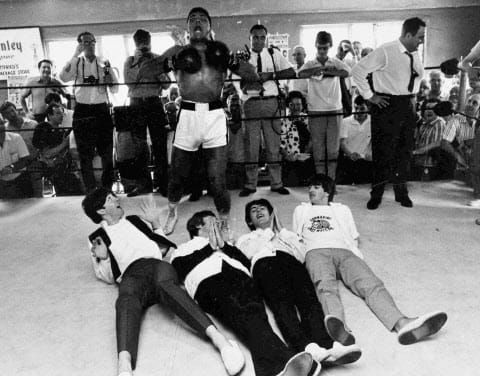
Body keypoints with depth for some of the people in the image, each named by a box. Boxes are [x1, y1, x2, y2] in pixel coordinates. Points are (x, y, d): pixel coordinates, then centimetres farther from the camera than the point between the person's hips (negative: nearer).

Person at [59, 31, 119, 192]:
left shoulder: (104, 63, 6)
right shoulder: (76, 63, 4)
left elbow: (115, 90, 3)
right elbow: (63, 77, -16)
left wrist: (108, 71, -12)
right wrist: (75, 55, -16)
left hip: (102, 110, 1)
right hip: (82, 111, -1)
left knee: (107, 152, 6)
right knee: (85, 153, 5)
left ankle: (107, 188, 20)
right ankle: (91, 191, 16)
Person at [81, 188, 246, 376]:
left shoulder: (136, 220, 30)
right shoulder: (97, 238, 22)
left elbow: (163, 248, 27)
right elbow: (108, 277, 16)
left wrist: (156, 223, 19)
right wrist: (102, 258, -1)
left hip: (157, 264, 1)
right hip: (131, 274, -1)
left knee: (164, 284, -37)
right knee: (126, 300, -38)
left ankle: (217, 337, -55)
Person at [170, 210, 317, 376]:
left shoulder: (226, 244, 42)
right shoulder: (183, 249, 35)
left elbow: (247, 263, 23)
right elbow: (179, 270, 10)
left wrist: (223, 246, 14)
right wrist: (210, 247, 13)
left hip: (241, 277, 3)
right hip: (208, 281, -3)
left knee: (254, 314, -33)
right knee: (243, 317, -36)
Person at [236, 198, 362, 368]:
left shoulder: (287, 234, 39)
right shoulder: (245, 239, 37)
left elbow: (302, 255, 19)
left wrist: (279, 233, 15)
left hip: (291, 260, 2)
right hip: (264, 262, -1)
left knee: (308, 297, -31)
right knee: (282, 302, -34)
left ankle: (326, 346, -55)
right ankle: (308, 347, -56)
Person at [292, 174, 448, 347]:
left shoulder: (342, 209, 34)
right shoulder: (301, 210, 32)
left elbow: (354, 239, 28)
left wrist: (357, 259, 8)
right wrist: (299, 258, 6)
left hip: (345, 252, 2)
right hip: (316, 252, -2)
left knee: (371, 283, -30)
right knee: (326, 285, -38)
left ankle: (401, 324, -54)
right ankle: (337, 323, -66)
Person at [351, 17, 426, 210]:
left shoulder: (414, 54, 9)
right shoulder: (385, 52, -13)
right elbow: (357, 71, -15)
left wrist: (413, 96, 15)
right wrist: (369, 96, -14)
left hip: (407, 106, 7)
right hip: (386, 106, -7)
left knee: (405, 150, 12)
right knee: (383, 152, -3)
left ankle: (402, 192, 26)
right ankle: (376, 195, 11)